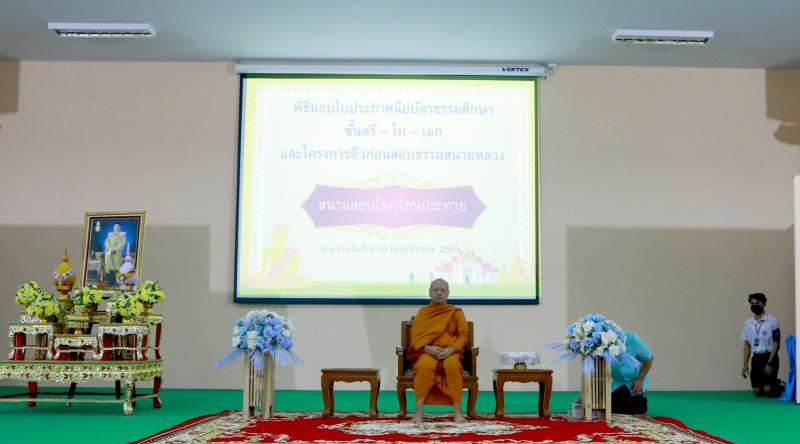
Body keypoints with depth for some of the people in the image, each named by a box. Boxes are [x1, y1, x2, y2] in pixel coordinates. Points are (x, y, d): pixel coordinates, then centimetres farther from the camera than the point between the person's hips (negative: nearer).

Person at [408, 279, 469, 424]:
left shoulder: (456, 312, 11)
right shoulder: (422, 312, 13)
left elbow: (464, 335, 3)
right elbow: (416, 337, 4)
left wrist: (451, 349, -15)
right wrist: (427, 348, -17)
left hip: (450, 351, 0)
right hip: (428, 352, 0)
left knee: (452, 366, -38)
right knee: (425, 366, -37)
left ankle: (457, 411, -29)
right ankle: (418, 411, -30)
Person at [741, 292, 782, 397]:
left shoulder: (772, 321, -10)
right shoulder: (748, 322, 6)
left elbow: (776, 344, -10)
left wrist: (769, 363, -17)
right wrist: (745, 364, 3)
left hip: (769, 357, -5)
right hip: (756, 358, 5)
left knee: (768, 390, -15)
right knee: (757, 392, 1)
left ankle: (778, 386, 19)